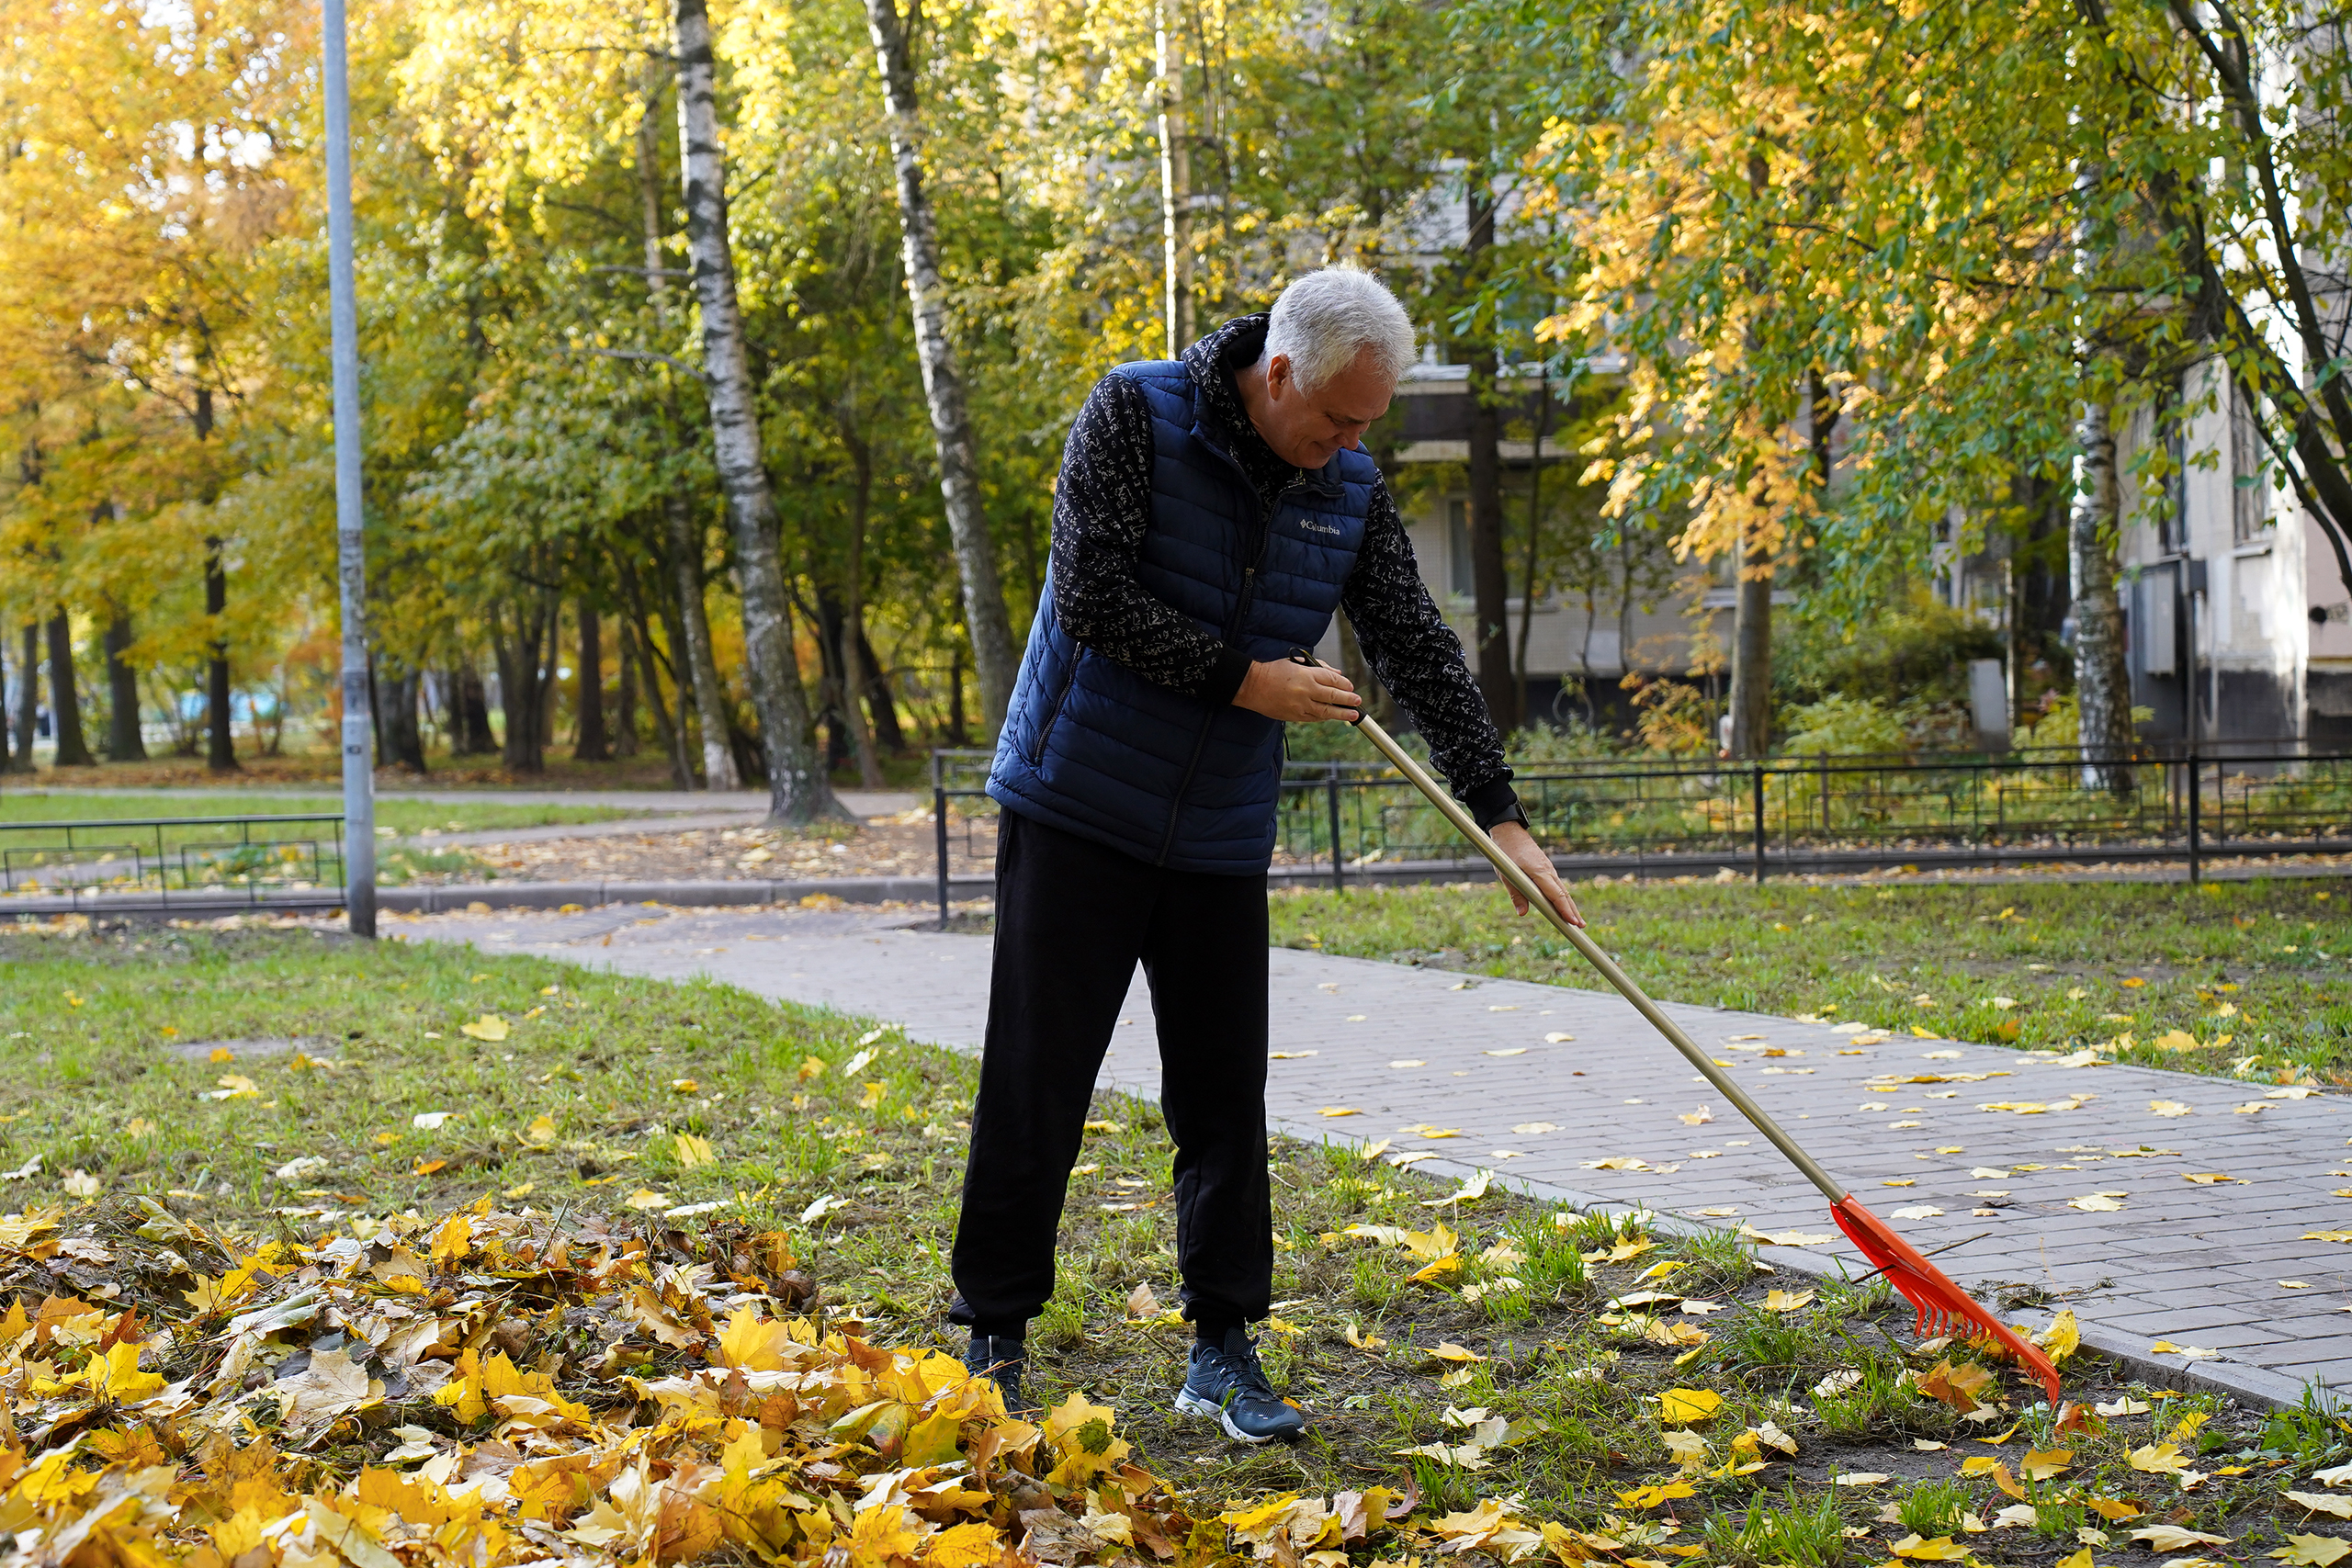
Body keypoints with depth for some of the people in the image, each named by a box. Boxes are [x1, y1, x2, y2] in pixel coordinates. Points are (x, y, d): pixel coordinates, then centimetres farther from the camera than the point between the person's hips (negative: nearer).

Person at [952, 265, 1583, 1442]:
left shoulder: (1352, 492, 3)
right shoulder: (1134, 414, -10)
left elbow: (1420, 651, 3)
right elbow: (1090, 596, -17)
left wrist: (1499, 814, -4)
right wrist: (1243, 680, -16)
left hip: (1221, 839, 4)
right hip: (1076, 813, -4)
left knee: (1225, 1097, 4)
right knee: (1036, 1083, 0)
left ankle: (1224, 1350, 14)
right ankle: (992, 1338, 12)